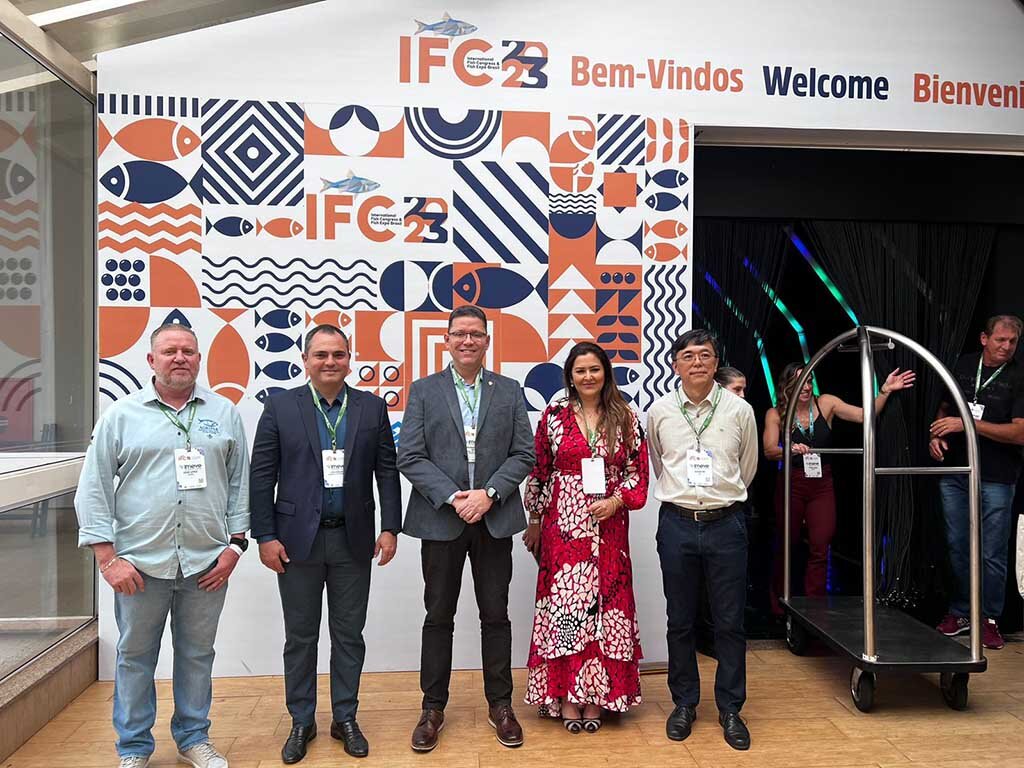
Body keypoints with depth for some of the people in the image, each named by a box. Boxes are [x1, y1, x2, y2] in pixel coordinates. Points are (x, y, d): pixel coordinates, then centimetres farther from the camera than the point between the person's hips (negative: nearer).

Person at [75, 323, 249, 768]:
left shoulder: (224, 413, 5)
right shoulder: (121, 416, 1)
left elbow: (240, 483, 6)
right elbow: (93, 489, 0)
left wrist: (235, 545, 0)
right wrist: (107, 558, -6)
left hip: (207, 563, 1)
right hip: (140, 563, -1)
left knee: (197, 656, 13)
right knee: (134, 657, 12)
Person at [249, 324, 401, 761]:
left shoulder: (372, 408, 3)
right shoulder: (280, 407, -1)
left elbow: (387, 472, 4)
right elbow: (261, 476, -2)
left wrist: (390, 528, -2)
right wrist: (265, 536, -7)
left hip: (353, 539, 1)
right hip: (298, 538, -1)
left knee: (348, 634, 11)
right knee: (300, 636, 11)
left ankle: (345, 719, 27)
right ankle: (302, 722, 27)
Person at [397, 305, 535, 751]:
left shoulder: (509, 392, 5)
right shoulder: (424, 391, 1)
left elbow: (523, 455, 1)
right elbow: (410, 458, -5)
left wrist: (489, 493, -13)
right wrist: (452, 498, -15)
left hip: (494, 519, 1)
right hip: (440, 519, -1)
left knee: (496, 615, 10)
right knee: (438, 617, 10)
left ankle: (500, 705, 26)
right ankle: (433, 708, 25)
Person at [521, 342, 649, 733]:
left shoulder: (626, 419, 4)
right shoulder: (553, 416, 1)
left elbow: (638, 473, 6)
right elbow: (538, 473, 6)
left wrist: (616, 501, -10)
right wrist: (534, 520, 8)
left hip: (608, 528, 1)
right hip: (562, 526, -1)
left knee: (605, 604, 5)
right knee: (563, 603, 2)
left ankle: (597, 694, 18)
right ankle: (566, 694, 15)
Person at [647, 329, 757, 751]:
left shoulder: (740, 410, -1)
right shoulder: (660, 411, 0)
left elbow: (747, 467, 13)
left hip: (725, 523, 0)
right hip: (676, 523, 1)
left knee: (730, 622, 7)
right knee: (680, 620, 10)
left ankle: (730, 709, 23)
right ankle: (684, 704, 27)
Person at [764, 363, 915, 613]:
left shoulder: (826, 403, 1)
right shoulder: (776, 414, -4)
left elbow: (864, 416, -6)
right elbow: (769, 451, -13)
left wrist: (885, 391, -17)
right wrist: (790, 449, -32)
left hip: (822, 485, 1)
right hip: (791, 484, -1)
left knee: (820, 549, -3)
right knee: (785, 547, 9)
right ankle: (779, 608, 24)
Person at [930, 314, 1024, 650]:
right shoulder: (963, 365, 6)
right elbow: (945, 408, 18)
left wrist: (967, 423, -20)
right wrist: (937, 434, 0)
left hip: (995, 480, -4)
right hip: (955, 472, 4)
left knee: (992, 555, 3)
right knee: (958, 548, 11)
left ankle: (990, 619, 19)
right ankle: (960, 613, 24)